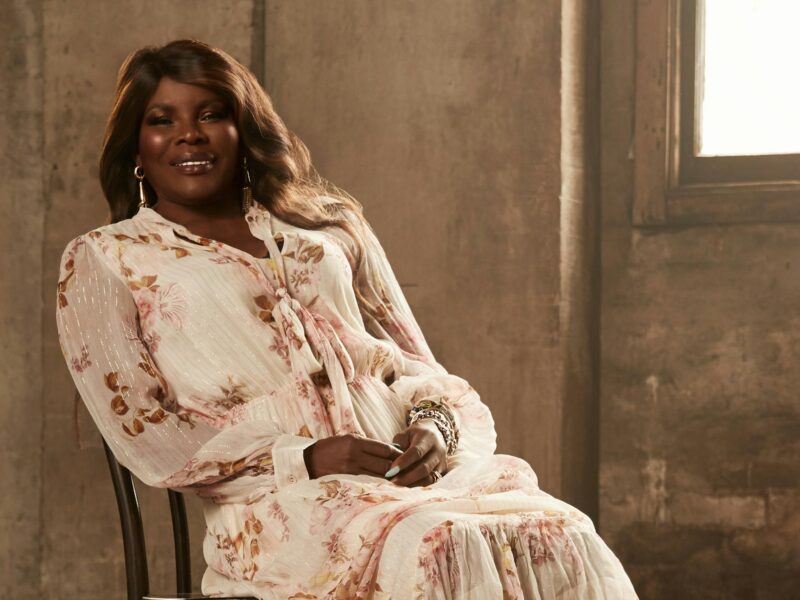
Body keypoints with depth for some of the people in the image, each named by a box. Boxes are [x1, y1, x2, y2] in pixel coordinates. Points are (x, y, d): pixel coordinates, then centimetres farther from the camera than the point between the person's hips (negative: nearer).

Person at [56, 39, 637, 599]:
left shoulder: (327, 225, 25)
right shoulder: (100, 261, 14)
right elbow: (144, 436, 2)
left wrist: (433, 424, -4)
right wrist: (303, 458, -10)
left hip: (414, 469, 4)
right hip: (274, 500, -4)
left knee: (559, 537, -30)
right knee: (441, 548, -38)